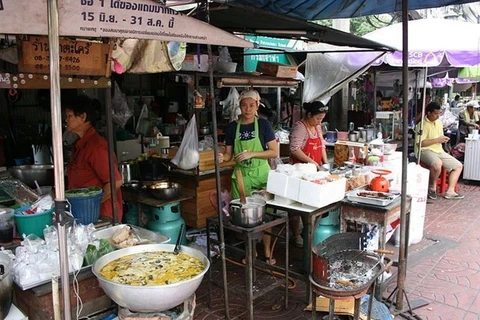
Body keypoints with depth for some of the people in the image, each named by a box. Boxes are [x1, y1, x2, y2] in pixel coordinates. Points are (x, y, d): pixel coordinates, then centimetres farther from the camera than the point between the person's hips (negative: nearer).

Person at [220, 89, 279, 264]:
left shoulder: (263, 125, -5)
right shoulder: (232, 127, 2)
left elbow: (274, 152, -7)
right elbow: (229, 154, 7)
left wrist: (252, 154, -19)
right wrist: (223, 157, -16)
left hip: (261, 174, -2)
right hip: (241, 175, 2)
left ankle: (267, 251, 21)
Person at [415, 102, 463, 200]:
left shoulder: (439, 123, 13)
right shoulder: (423, 124, -14)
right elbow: (419, 143, -22)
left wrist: (443, 139, 4)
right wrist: (437, 140, -19)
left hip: (439, 150, 9)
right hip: (425, 151, -9)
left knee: (458, 166, 5)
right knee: (437, 164, -38)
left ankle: (450, 191, 2)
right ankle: (432, 186, -11)